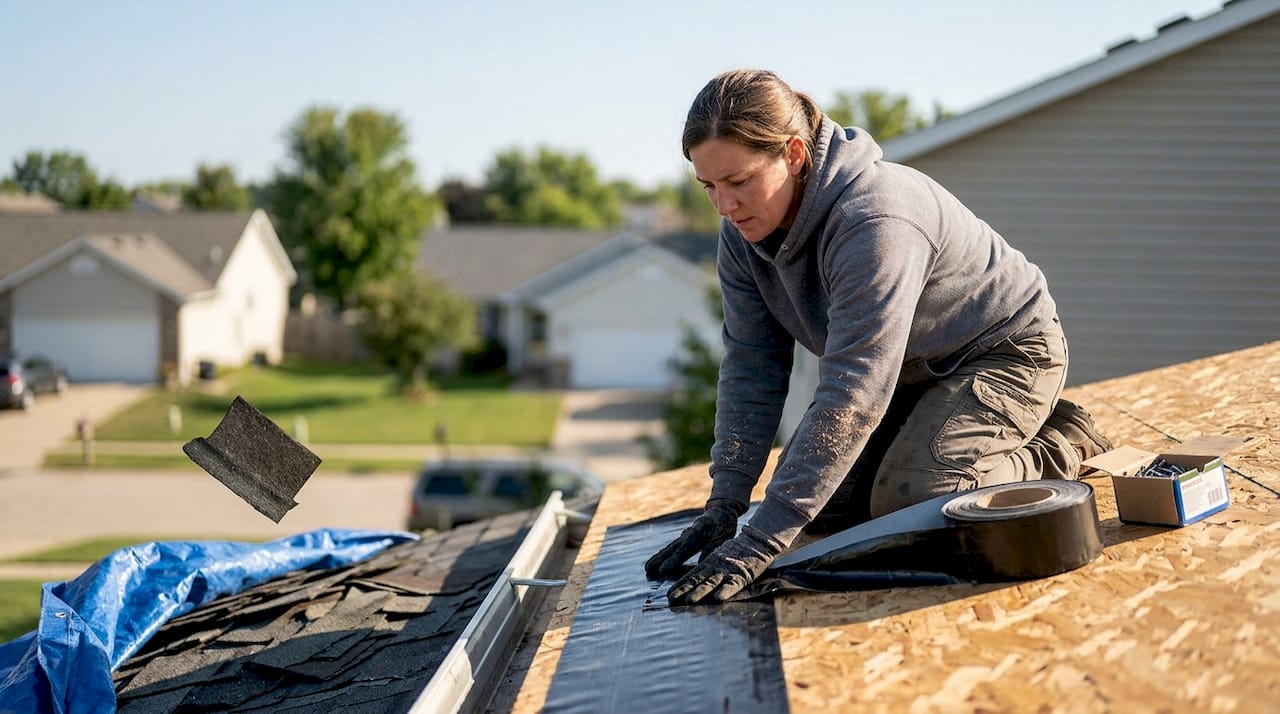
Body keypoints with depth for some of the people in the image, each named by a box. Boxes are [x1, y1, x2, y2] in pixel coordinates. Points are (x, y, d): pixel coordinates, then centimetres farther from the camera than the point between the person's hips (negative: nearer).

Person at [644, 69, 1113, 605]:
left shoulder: (876, 223, -38)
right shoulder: (742, 231, -12)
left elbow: (852, 395, -41)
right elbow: (750, 369, -9)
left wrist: (758, 543, -43)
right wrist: (724, 505, -19)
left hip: (1004, 353, -7)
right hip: (909, 370, 8)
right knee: (821, 504, -6)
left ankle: (1058, 445, 2)